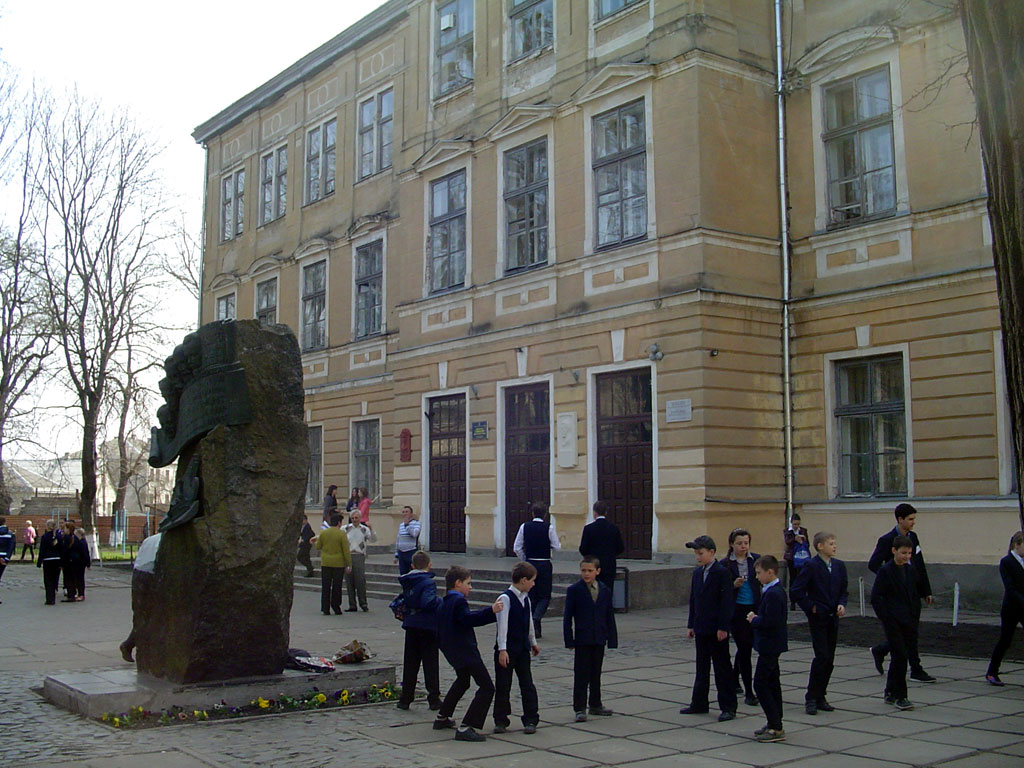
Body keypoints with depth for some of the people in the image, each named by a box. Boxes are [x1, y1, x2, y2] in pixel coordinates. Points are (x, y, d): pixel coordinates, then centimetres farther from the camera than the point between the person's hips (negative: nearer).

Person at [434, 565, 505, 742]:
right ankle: (467, 728, -21)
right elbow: (469, 619, -28)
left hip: (452, 652, 11)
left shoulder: (444, 603, 16)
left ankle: (442, 717, 41)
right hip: (465, 651, -11)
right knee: (486, 687, -13)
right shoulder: (459, 601, -14)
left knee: (462, 681, 35)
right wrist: (491, 611, -33)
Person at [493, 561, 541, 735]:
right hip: (507, 649, -6)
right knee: (503, 686, 3)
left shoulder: (526, 598, 9)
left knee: (527, 684, 3)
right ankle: (501, 721, 13)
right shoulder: (505, 598, -14)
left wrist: (533, 642, 29)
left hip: (523, 648, 6)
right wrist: (502, 649, -21)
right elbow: (502, 624, -18)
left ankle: (531, 720, 9)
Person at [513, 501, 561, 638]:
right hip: (544, 564, -3)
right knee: (545, 596, 6)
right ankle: (536, 619, -18)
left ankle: (534, 628, 15)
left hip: (529, 564, 3)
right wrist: (558, 543, 16)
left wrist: (525, 560, 13)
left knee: (532, 595, 13)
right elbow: (557, 547, -5)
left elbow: (517, 548, 0)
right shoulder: (549, 528, -9)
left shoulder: (524, 527, -1)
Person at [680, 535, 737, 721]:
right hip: (701, 628, 7)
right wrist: (691, 625, 12)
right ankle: (699, 704, 22)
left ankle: (728, 707, 6)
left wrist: (723, 627, -17)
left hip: (717, 629, -7)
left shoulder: (722, 572, -11)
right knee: (702, 666, 14)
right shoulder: (697, 573, 11)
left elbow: (726, 601, -14)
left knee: (722, 667, 0)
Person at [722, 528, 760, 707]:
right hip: (736, 610, -3)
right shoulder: (725, 563, -4)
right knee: (744, 648, -4)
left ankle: (734, 679, 39)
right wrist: (734, 585, -18)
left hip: (754, 608, 3)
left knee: (744, 647, 16)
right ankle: (748, 692, 1)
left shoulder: (756, 559, 2)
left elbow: (764, 581, 1)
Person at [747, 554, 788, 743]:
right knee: (772, 683, 15)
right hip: (773, 644, 11)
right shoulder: (778, 591, 12)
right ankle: (774, 724, 22)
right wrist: (757, 618, 7)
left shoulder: (772, 594, -20)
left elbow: (770, 622, -28)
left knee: (761, 683, -8)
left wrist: (754, 620, -11)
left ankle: (776, 727, -7)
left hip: (769, 645, -11)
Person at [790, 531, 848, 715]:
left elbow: (844, 589, 17)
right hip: (818, 618, -6)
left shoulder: (839, 565, 7)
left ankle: (820, 697, 17)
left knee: (830, 659, 7)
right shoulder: (811, 566, -12)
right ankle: (811, 698, -1)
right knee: (822, 656, -10)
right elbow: (795, 591, -13)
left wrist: (842, 604, -1)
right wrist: (810, 607, -9)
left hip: (833, 617, 6)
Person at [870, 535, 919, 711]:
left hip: (909, 622, 6)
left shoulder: (910, 570, 9)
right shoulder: (885, 571, -9)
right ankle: (899, 696, -2)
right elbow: (876, 597, -11)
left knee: (899, 657, 12)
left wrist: (915, 617, 9)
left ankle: (890, 693, 23)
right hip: (893, 622, -6)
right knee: (900, 657, -9)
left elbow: (915, 596, 17)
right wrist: (886, 618, -13)